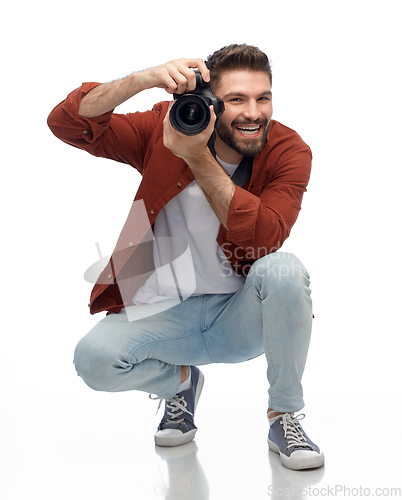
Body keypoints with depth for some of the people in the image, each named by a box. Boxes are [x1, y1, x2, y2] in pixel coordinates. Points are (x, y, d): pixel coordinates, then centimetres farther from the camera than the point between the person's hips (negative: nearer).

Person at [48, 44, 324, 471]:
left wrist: (197, 157, -29)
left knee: (284, 270, -32)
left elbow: (265, 236, -24)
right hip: (164, 315, 1)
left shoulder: (288, 151, -9)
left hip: (242, 317, 0)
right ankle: (179, 380, 11)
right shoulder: (165, 128, -8)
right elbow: (65, 123, -17)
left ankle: (283, 418, -9)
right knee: (93, 359, -27)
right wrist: (143, 79, -32)